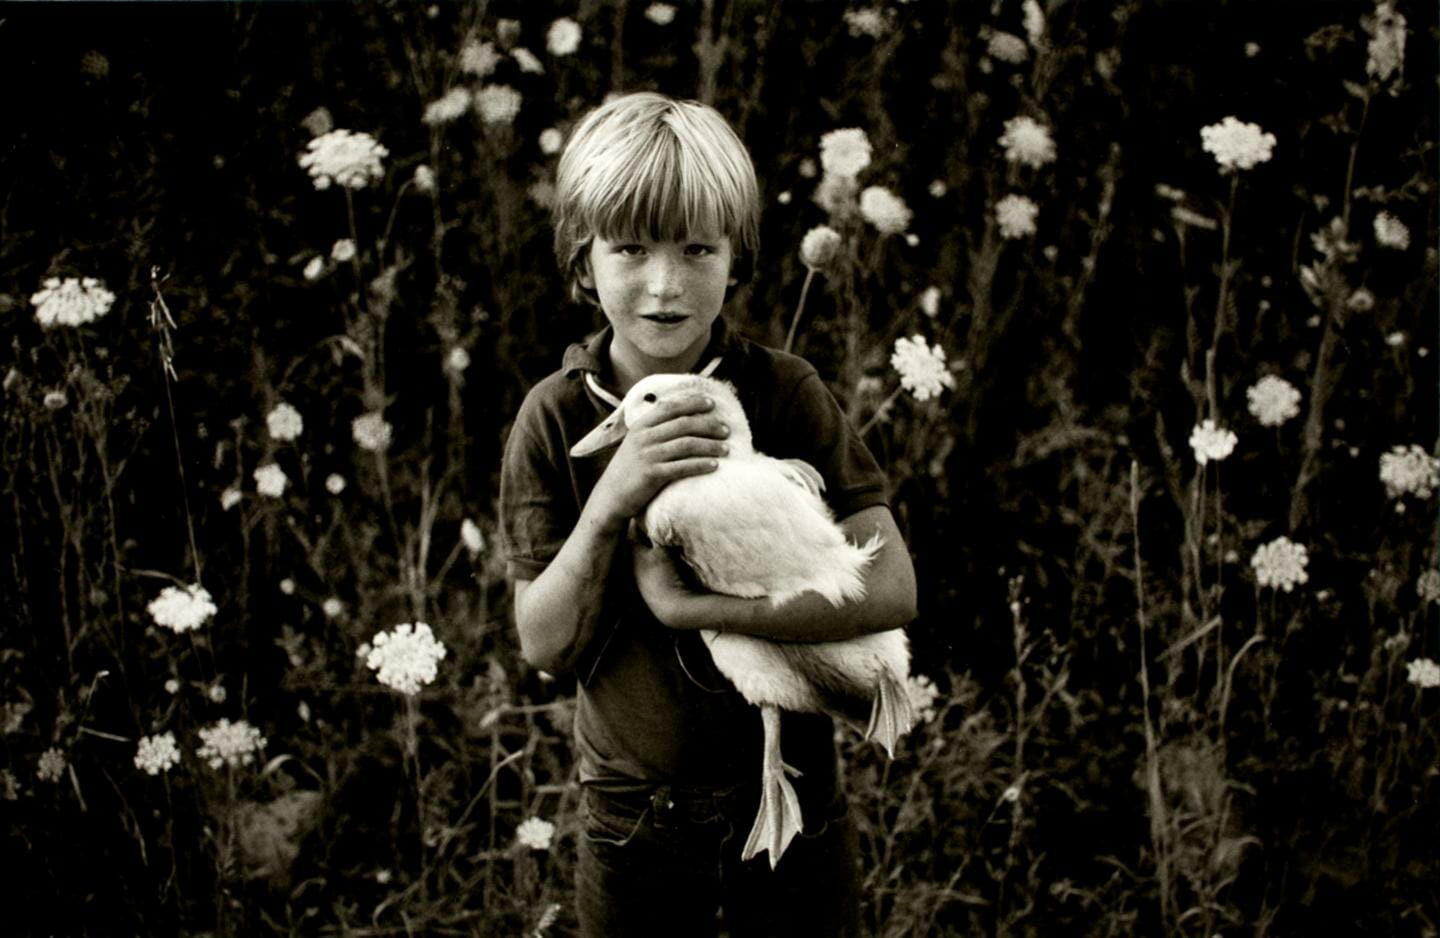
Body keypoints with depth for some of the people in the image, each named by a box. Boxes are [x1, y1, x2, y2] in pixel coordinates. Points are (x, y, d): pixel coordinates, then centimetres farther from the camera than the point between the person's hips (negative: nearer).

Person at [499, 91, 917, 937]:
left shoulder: (785, 393, -12)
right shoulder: (556, 417, -7)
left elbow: (892, 589, -20)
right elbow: (545, 645, -9)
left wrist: (691, 605, -25)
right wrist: (610, 501, -25)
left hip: (792, 801, -1)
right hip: (634, 814, 1)